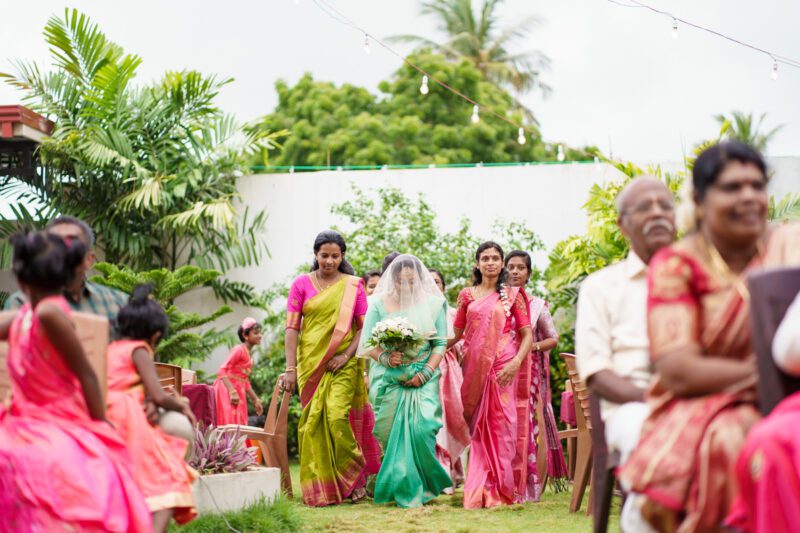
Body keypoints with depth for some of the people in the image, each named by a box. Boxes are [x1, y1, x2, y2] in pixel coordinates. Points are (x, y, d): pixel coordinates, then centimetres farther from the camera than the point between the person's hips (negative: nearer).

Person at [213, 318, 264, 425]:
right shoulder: (239, 350, -11)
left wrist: (255, 400, 25)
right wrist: (232, 392, -30)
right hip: (227, 391, -9)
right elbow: (222, 371, -21)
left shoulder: (248, 355, 14)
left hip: (238, 391, 9)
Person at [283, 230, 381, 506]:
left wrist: (346, 355, -11)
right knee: (313, 422, 0)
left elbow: (364, 327, 3)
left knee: (338, 416, -14)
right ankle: (320, 489, 7)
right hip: (310, 362, 2)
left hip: (343, 363, -2)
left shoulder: (353, 285, 5)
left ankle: (355, 480, 2)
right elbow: (292, 327, 1)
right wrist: (290, 368, -7)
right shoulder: (302, 284, 5)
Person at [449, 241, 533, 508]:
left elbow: (527, 334, 1)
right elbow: (457, 334, 15)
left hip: (502, 368, -2)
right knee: (477, 427, 2)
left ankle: (500, 491, 0)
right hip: (474, 368, 2)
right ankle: (478, 491, 7)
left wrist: (516, 362, -12)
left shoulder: (512, 294, 5)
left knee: (500, 424, -5)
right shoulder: (467, 295, 11)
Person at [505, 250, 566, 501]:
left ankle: (529, 487, 0)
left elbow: (553, 339, 9)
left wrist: (533, 346, -8)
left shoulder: (537, 305, 7)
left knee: (528, 425, -5)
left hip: (528, 372, -1)